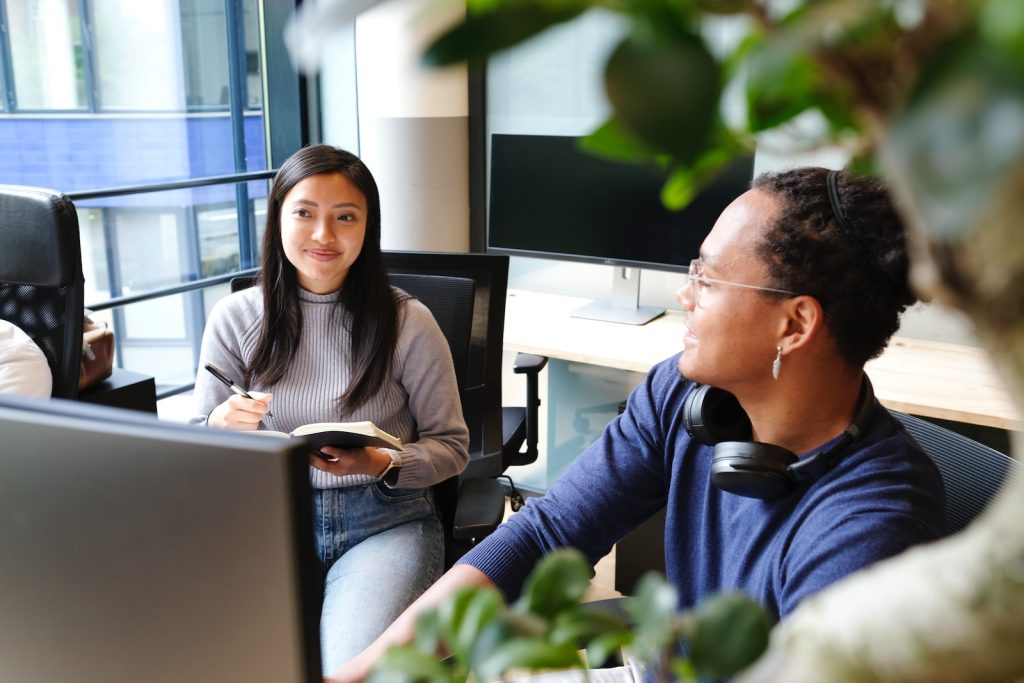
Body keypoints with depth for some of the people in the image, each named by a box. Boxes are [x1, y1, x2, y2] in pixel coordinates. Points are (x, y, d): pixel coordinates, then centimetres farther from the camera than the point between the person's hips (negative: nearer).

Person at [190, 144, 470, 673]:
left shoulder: (408, 323, -3)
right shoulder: (235, 318, 3)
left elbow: (451, 446, 3)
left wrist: (383, 464, -17)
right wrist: (220, 426, -16)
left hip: (384, 521, -1)